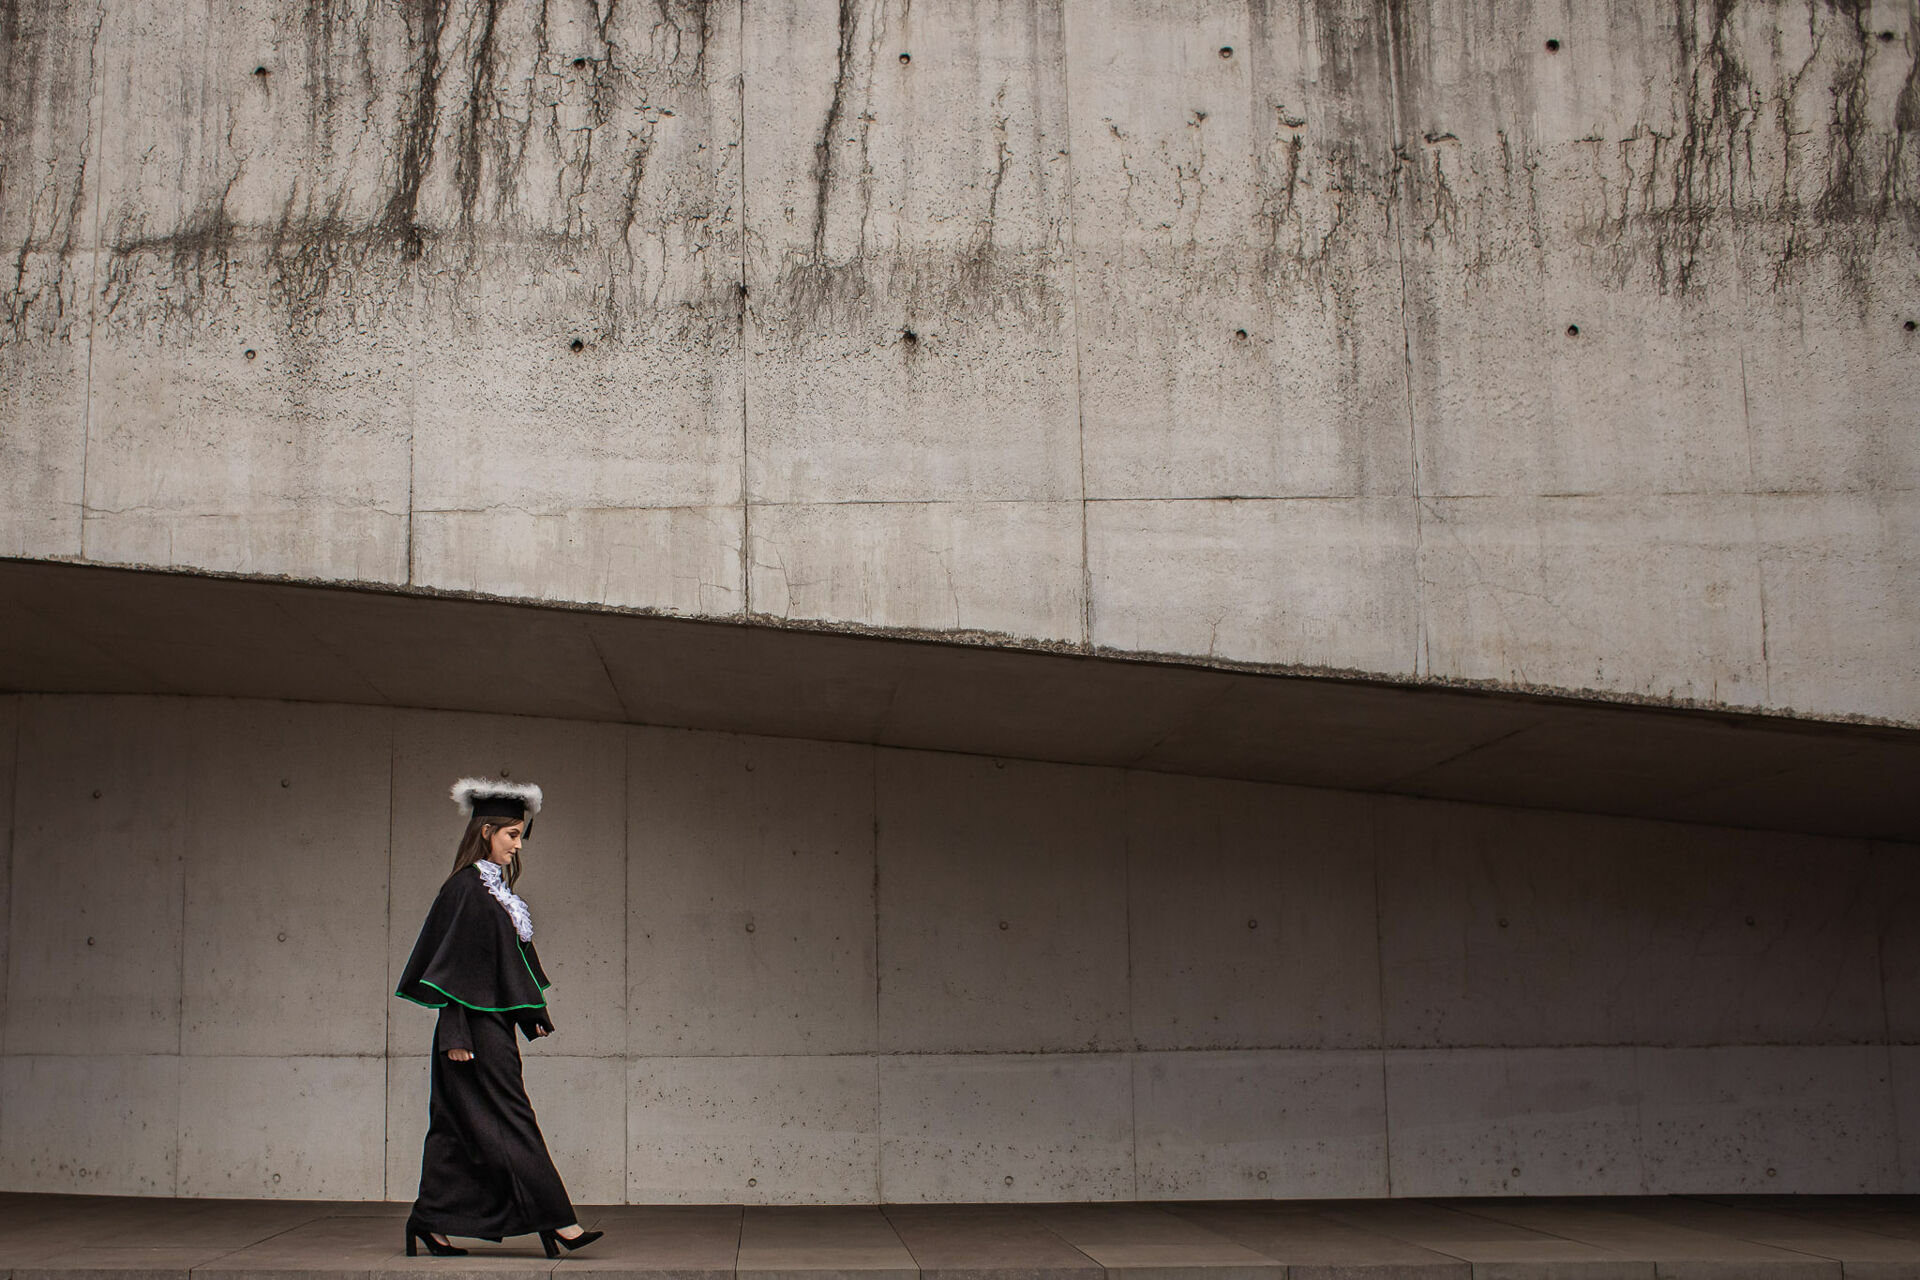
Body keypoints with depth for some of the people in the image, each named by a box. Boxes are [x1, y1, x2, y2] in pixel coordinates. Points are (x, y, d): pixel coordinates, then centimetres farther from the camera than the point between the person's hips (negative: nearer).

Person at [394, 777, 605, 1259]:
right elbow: (456, 961, -17)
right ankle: (555, 1220, -7)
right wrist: (456, 1033, -20)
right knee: (509, 1124, -7)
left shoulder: (497, 888, 15)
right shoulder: (465, 889, -13)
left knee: (459, 1128, 11)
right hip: (475, 1027, -9)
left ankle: (431, 1220, 16)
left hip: (494, 1025, 9)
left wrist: (533, 1012, 19)